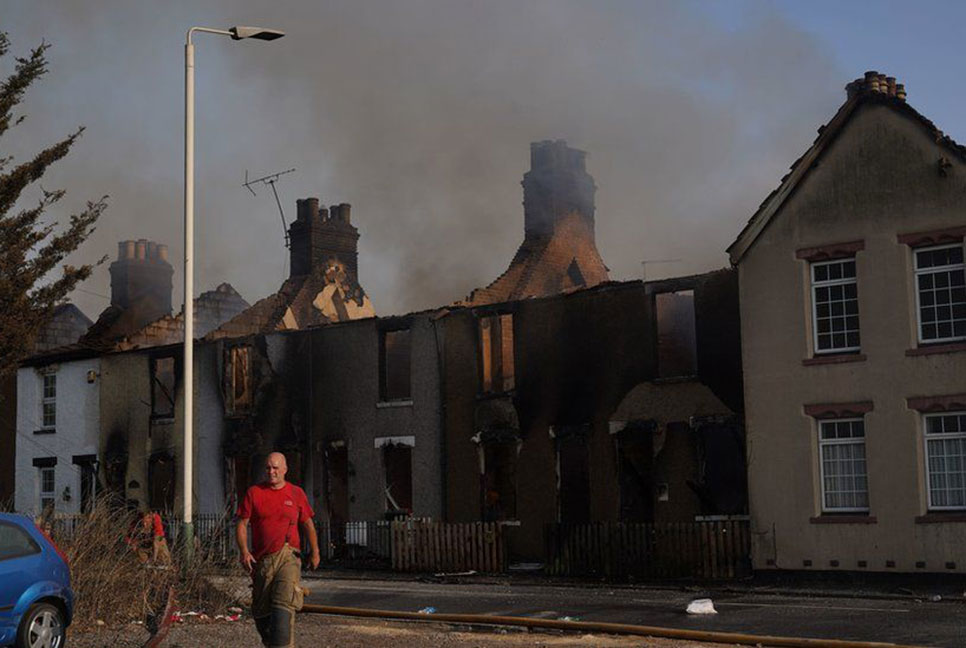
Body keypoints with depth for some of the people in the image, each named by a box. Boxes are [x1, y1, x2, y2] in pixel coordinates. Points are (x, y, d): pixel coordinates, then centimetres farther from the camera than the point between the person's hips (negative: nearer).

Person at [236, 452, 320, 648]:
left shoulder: (296, 493, 8)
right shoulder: (254, 493, 6)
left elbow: (307, 524, 16)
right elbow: (242, 524, 3)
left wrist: (314, 551, 9)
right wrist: (243, 551, -10)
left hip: (288, 556, -2)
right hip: (261, 559, 2)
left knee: (284, 603, -20)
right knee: (261, 610, 8)